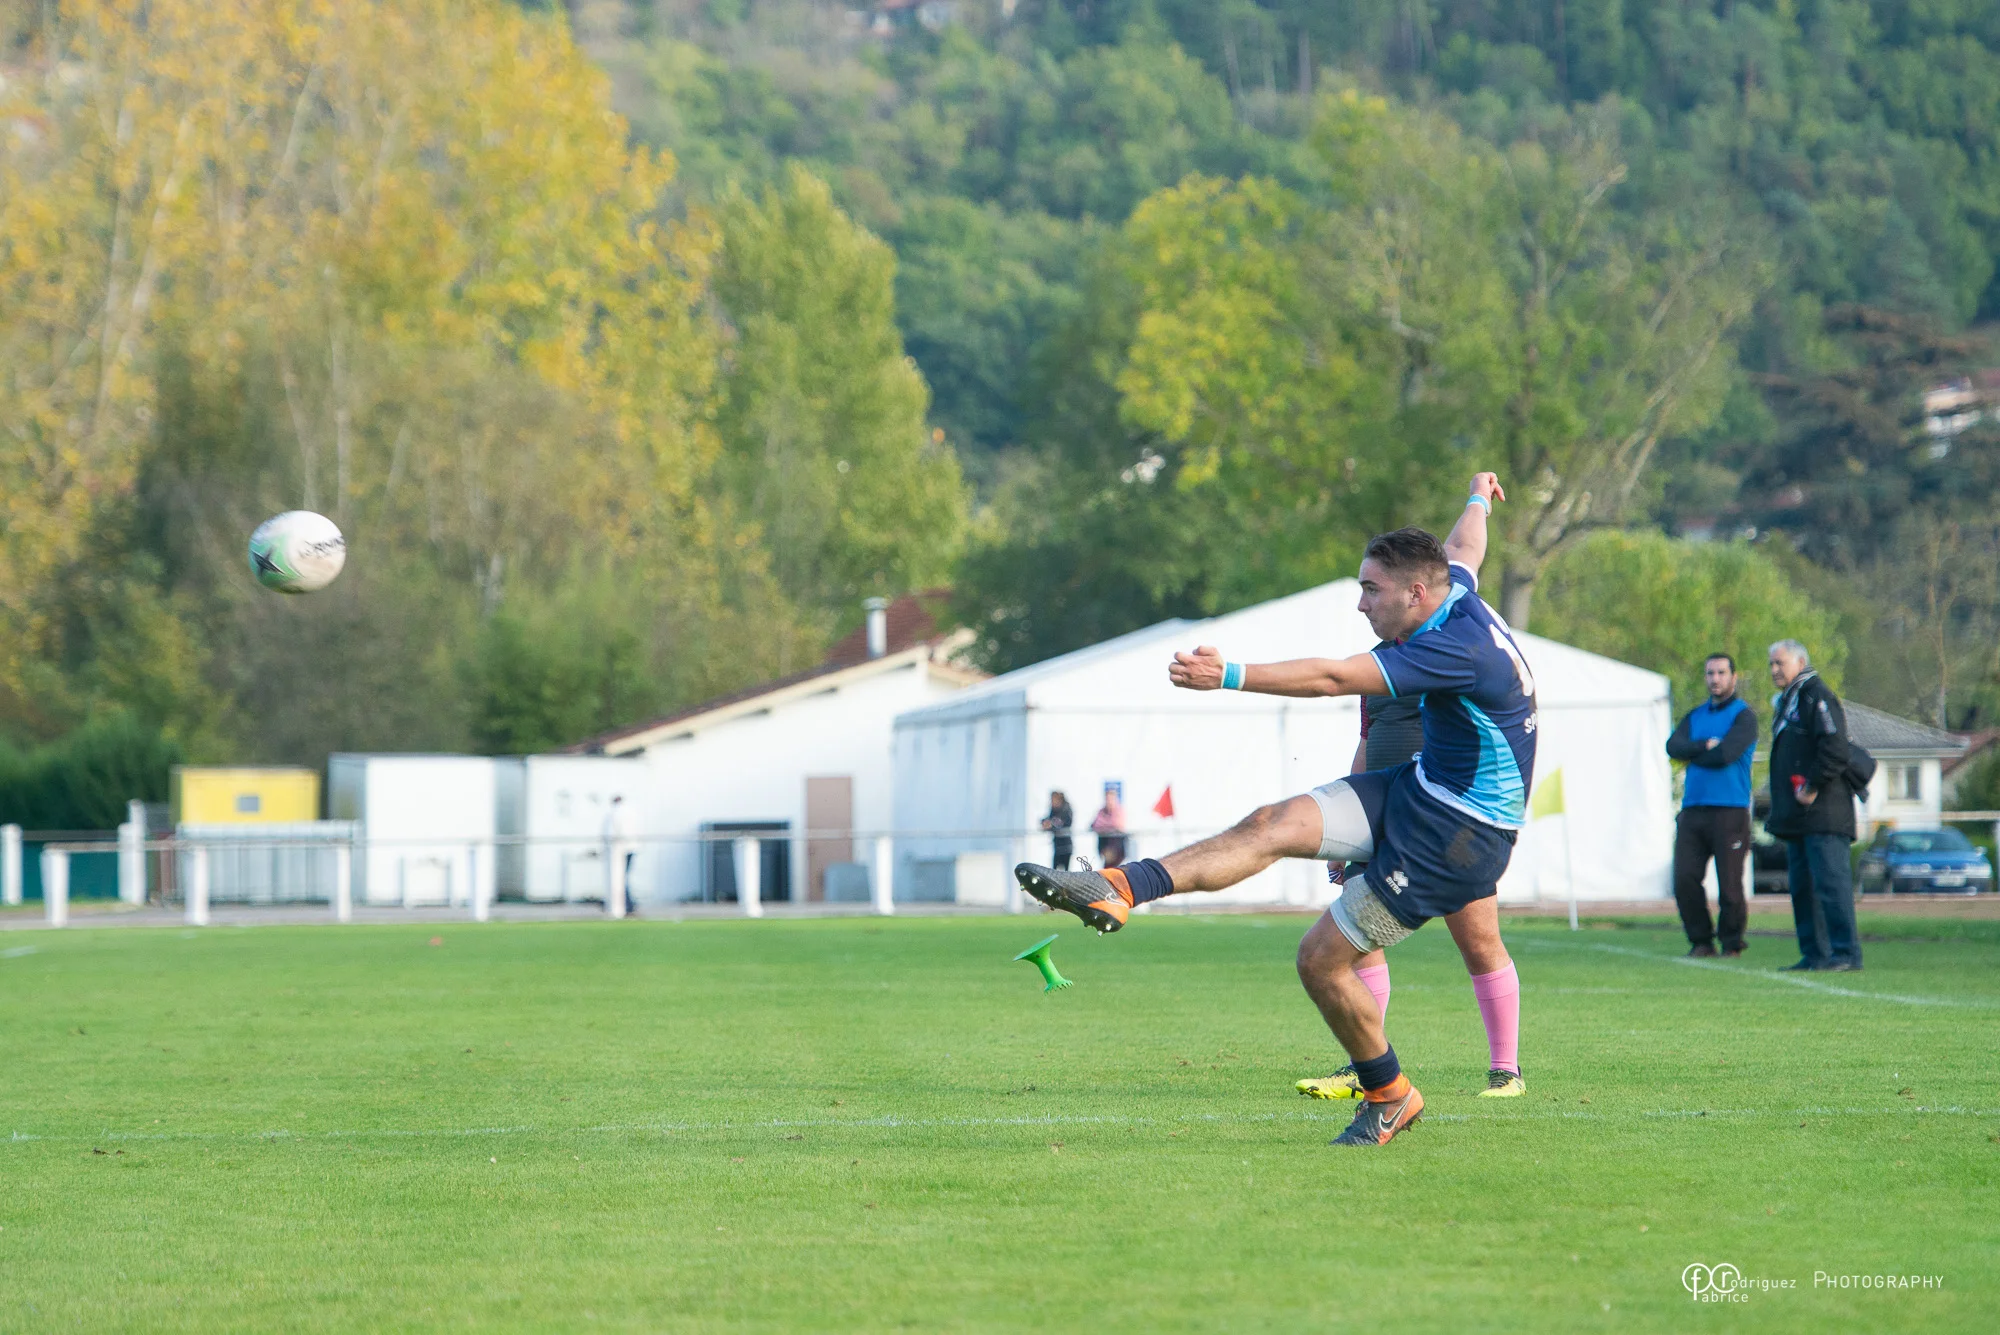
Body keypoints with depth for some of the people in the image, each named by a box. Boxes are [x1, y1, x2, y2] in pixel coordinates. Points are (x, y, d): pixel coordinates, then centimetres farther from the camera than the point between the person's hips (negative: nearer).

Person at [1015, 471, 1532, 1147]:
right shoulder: (1457, 595, 2)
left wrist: (1231, 677, -33)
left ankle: (1389, 1097, 12)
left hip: (1454, 834, -10)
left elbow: (1333, 677, -31)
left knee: (1321, 959, -8)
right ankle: (1117, 889, -20)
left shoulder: (1457, 650, -27)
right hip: (1416, 788, 10)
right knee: (1271, 825, -11)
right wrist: (1478, 500, 50)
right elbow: (1463, 546, 28)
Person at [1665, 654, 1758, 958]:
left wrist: (1693, 754, 0)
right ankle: (1701, 941, 9)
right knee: (1685, 879, -3)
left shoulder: (1743, 716, 0)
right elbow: (1673, 747, 2)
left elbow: (1725, 754, -15)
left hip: (1729, 810, -5)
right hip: (1693, 808, 5)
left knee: (1729, 884, -5)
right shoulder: (1696, 715, 19)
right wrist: (1706, 745, -11)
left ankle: (1732, 943, 10)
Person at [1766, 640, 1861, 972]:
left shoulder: (1817, 697, -9)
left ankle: (1846, 953, -13)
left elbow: (1835, 749, -20)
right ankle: (1815, 954, 13)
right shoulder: (1785, 702, 22)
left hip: (1823, 816, -10)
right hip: (1797, 817, 10)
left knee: (1830, 881, -12)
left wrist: (1812, 787, -17)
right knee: (1803, 886, 10)